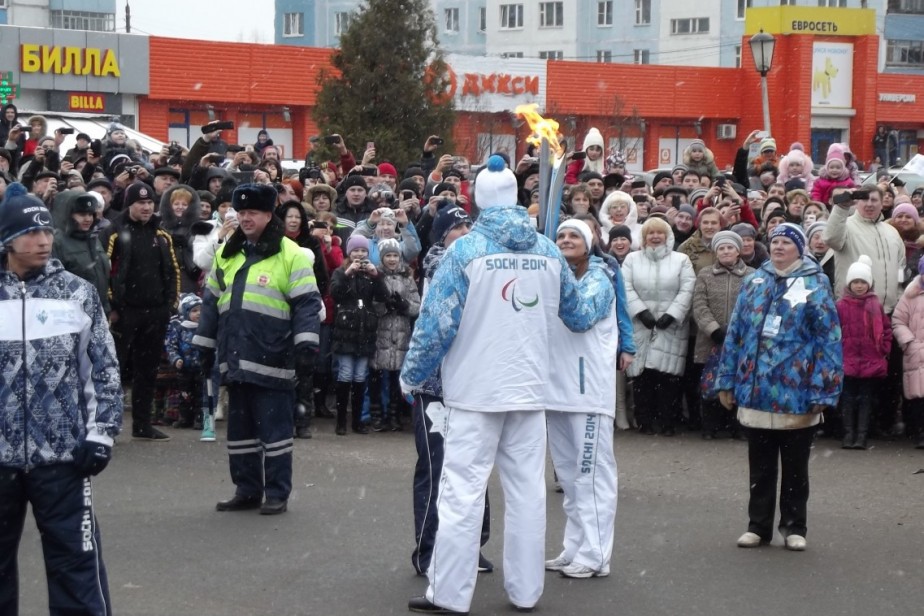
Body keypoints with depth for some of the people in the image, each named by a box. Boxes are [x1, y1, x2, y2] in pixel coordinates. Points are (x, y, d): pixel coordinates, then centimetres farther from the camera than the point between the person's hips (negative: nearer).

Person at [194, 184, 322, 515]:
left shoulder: (290, 255, -4)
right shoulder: (226, 254, 16)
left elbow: (307, 301, -7)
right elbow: (211, 301, 21)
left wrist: (306, 339, -18)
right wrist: (205, 345, 20)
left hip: (272, 360, -6)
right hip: (235, 358, 6)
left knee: (274, 427, -1)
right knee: (240, 426, 12)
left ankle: (277, 493, 6)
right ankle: (247, 490, 21)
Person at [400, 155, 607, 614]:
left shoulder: (466, 249, -9)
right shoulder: (548, 251, 4)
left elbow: (438, 320, -10)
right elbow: (578, 316, 17)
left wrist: (411, 375, 3)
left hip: (475, 390, -4)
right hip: (529, 388, 4)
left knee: (462, 491, -3)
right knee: (527, 491, 9)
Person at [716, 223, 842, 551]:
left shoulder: (815, 285, -4)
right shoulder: (753, 283, 8)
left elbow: (829, 339, -8)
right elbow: (735, 333, 11)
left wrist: (823, 391, -13)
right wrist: (727, 381, 8)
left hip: (797, 394, -3)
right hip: (756, 391, 3)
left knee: (795, 467, 10)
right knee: (760, 467, 11)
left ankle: (794, 528, 21)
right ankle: (758, 526, 21)